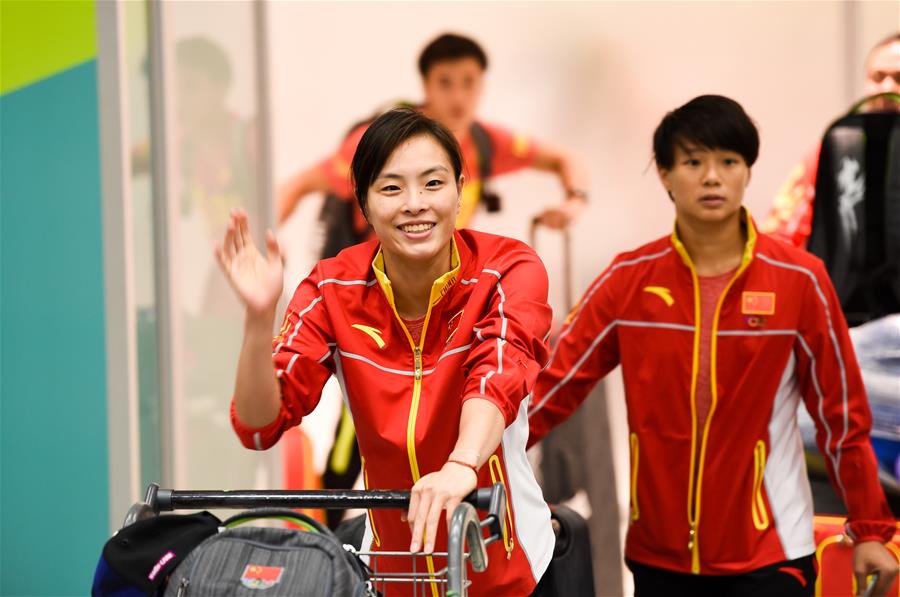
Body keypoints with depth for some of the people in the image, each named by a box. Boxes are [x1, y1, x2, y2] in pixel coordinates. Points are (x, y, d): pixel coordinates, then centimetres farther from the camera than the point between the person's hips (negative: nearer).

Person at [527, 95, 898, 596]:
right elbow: (558, 383, -2)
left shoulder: (799, 280, -6)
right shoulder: (630, 280, -1)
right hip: (659, 552, 3)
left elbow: (841, 414, -1)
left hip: (769, 554, -2)